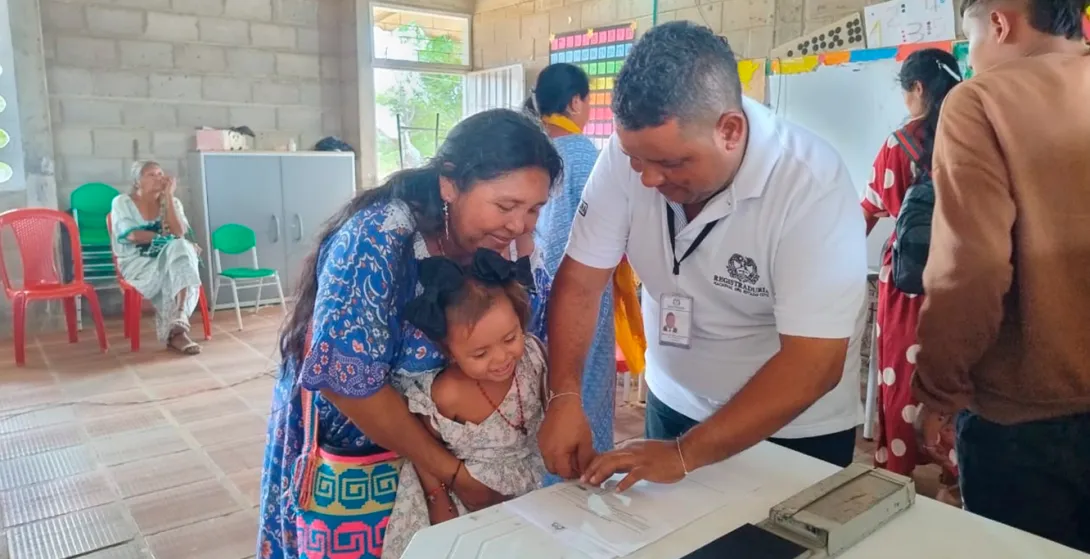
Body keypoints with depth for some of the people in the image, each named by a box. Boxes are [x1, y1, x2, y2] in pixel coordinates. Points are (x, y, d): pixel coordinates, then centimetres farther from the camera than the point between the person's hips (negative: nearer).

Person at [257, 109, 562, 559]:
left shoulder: (501, 241, -14)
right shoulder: (377, 240, -32)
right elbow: (347, 382, -31)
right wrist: (455, 474, -26)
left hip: (439, 435, 5)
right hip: (347, 444, -4)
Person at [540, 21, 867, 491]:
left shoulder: (812, 186, -28)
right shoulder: (633, 151, -18)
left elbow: (812, 366, -29)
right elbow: (580, 281, -13)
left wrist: (685, 454, -31)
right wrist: (564, 396, -25)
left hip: (796, 432, -3)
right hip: (673, 406, 4)